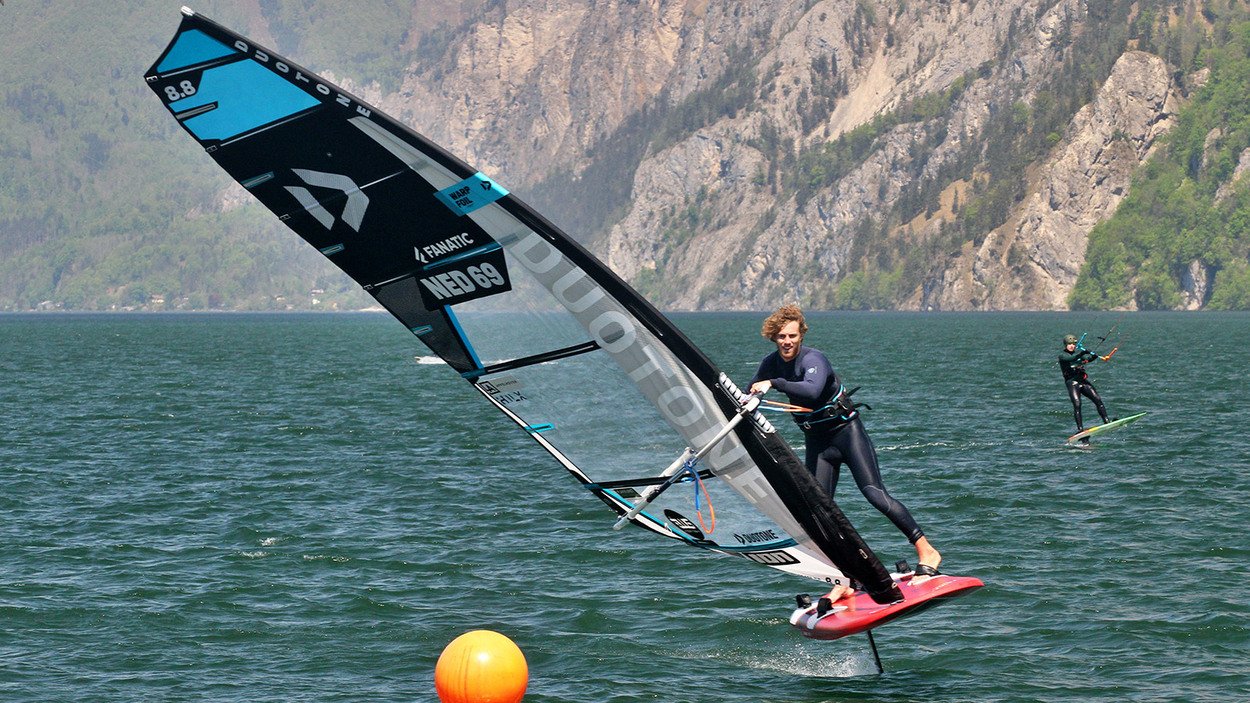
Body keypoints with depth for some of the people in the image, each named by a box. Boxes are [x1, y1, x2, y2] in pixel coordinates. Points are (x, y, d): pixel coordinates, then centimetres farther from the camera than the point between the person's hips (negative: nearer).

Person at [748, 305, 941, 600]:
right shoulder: (771, 364, 1)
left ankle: (926, 552, -11)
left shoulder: (813, 359, -21)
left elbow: (812, 390, -42)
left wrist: (774, 384, -44)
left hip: (847, 430, -6)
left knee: (874, 493, -18)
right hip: (816, 441, 6)